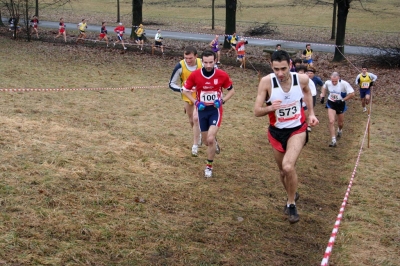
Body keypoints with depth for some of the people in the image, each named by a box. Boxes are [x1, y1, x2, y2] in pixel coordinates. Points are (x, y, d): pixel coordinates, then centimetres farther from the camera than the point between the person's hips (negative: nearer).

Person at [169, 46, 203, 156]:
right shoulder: (180, 67, -23)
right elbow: (172, 84, -13)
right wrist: (182, 89, -31)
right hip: (188, 97, 2)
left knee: (196, 118, -18)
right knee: (192, 121, 15)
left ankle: (195, 146, -7)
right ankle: (198, 137, 46)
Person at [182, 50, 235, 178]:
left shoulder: (222, 75, -13)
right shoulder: (194, 75, -12)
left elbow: (231, 90, 3)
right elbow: (185, 90, 3)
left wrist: (222, 100, -13)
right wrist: (196, 102, -11)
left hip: (215, 109, -2)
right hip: (202, 110, 2)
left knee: (210, 139, -19)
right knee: (206, 141, 11)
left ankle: (209, 166, 2)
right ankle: (214, 142, 51)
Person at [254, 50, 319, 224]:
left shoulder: (302, 79, -15)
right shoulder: (266, 82, -21)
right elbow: (257, 112, -18)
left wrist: (311, 113, 4)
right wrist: (270, 108, -38)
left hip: (297, 130, -1)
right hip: (276, 132, 2)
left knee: (288, 166, -23)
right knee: (283, 171, 18)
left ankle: (291, 204, 1)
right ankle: (292, 196, 49)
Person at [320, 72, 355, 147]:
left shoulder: (344, 84, -25)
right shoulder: (327, 83, -14)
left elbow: (352, 94, -20)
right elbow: (324, 87, 12)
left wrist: (342, 100, -23)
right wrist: (322, 96, 2)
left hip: (340, 104, -1)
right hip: (331, 104, 1)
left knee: (340, 123, 17)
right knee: (331, 121, -16)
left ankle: (339, 131, 55)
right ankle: (333, 141, -12)